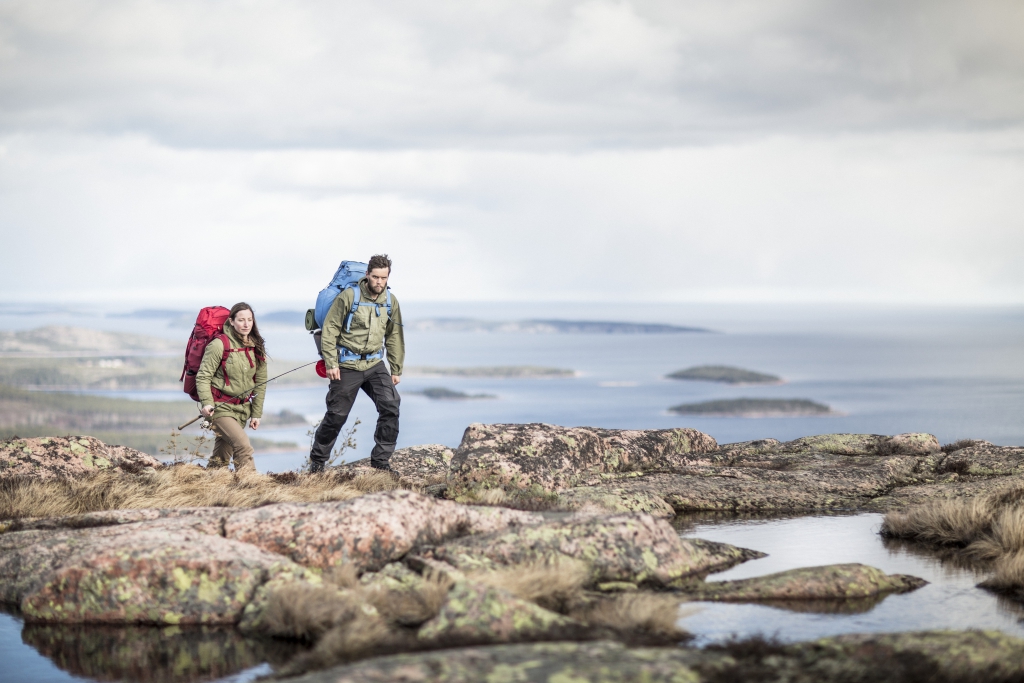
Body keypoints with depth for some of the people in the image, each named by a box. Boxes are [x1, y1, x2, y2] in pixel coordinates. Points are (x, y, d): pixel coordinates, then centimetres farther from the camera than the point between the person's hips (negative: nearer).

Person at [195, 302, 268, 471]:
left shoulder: (256, 347, 6)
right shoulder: (220, 344, -13)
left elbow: (260, 382, 11)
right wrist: (207, 403, -23)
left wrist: (256, 413, 9)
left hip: (242, 409, 6)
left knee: (221, 457, 8)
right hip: (221, 407, -6)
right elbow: (203, 376, -10)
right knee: (244, 447, -21)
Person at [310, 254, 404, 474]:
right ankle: (317, 460, 22)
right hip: (348, 365, -4)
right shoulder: (349, 297, -11)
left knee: (390, 406, -14)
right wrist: (331, 363, -13)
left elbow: (394, 337, 12)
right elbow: (329, 330, -9)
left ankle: (381, 460, -3)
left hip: (375, 365, 4)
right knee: (337, 415, 2)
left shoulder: (391, 302, 4)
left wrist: (396, 370, 10)